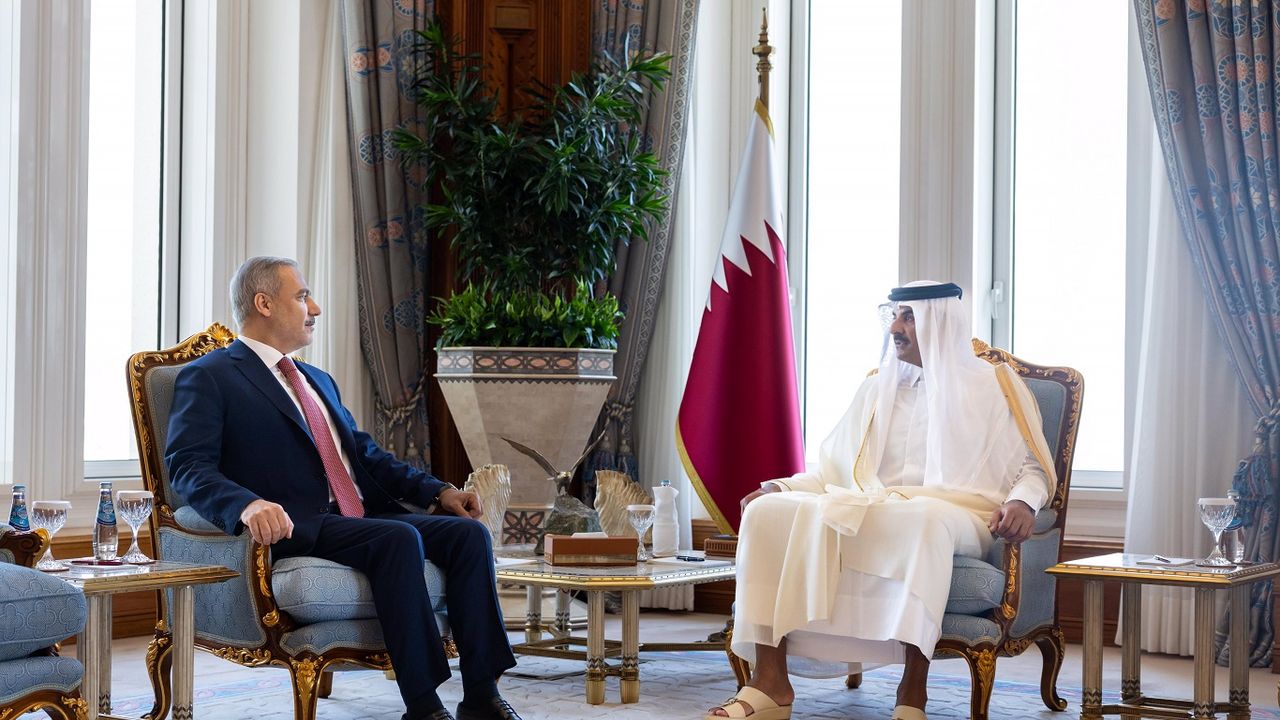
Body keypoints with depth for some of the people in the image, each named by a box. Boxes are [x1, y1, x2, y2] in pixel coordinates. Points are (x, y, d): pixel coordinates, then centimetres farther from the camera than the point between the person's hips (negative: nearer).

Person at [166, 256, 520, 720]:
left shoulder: (318, 381, 30)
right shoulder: (209, 378, 2)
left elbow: (364, 451, 30)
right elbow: (187, 465, -12)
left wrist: (437, 490, 13)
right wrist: (248, 504, -32)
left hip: (362, 515, 8)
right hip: (296, 527, -8)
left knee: (467, 532, -14)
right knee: (398, 538, -32)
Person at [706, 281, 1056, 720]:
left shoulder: (993, 385, 10)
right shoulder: (877, 390, 23)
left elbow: (1033, 468, 7)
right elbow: (834, 468, 22)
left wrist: (1022, 501, -16)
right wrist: (782, 486, 4)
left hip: (954, 514, -4)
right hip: (870, 508, 5)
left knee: (924, 520, -44)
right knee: (769, 511, -22)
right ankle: (770, 682, -30)